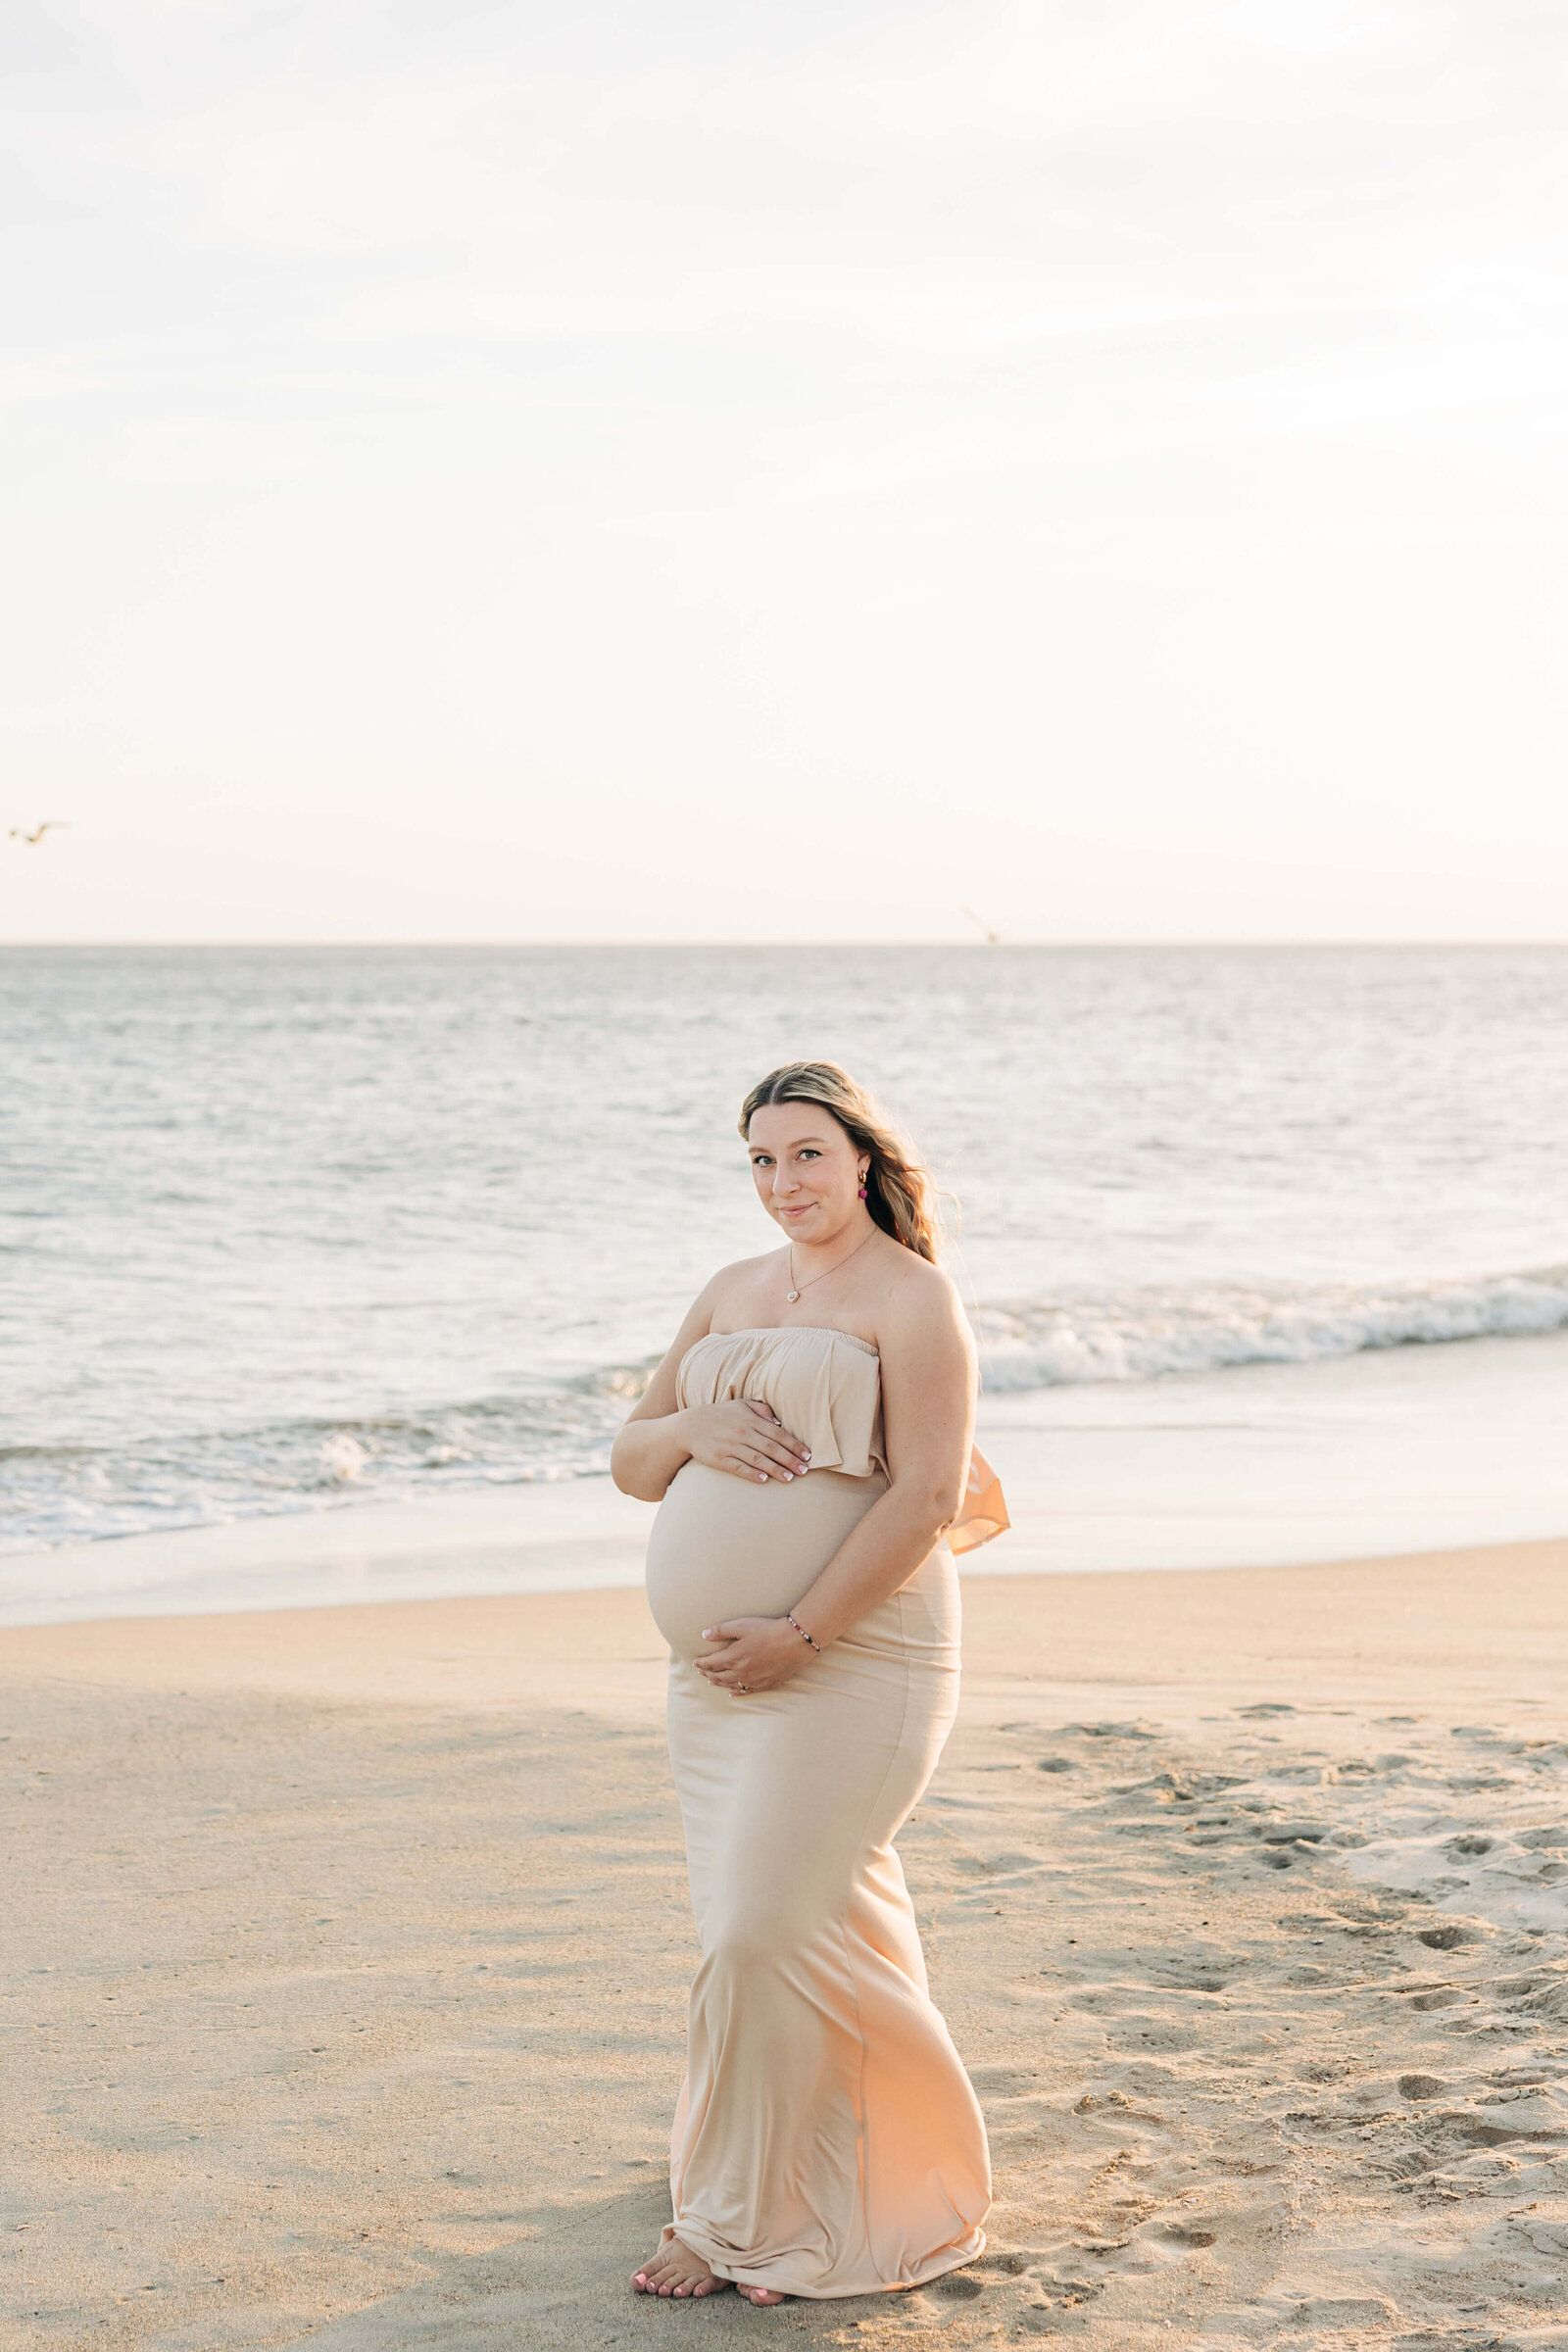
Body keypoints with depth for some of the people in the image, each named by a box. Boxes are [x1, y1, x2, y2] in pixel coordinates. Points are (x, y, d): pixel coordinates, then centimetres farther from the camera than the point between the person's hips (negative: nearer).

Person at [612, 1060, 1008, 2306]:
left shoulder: (913, 1298, -5)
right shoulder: (734, 1292, 17)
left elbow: (928, 1498, -14)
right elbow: (629, 1465, 18)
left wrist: (800, 1633, -19)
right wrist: (690, 1425, -6)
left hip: (848, 1668, -7)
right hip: (716, 1675, 7)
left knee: (767, 1933, -10)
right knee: (834, 1929, 12)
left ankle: (743, 2221, 3)